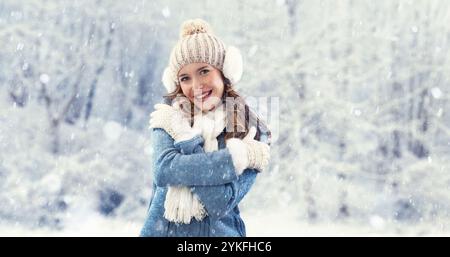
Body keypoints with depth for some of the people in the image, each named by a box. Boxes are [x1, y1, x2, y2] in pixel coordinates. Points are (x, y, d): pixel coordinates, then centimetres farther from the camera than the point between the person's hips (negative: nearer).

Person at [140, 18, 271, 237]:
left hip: (218, 230, -1)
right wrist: (238, 155, -22)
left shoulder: (251, 131, -10)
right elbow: (163, 171, -22)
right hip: (160, 229, 1)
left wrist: (181, 132, -17)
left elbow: (221, 201, -19)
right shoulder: (169, 116, -6)